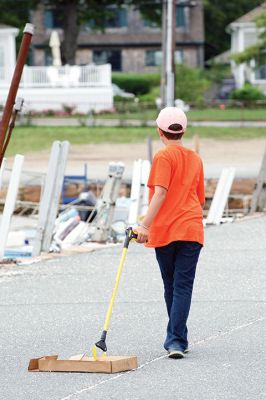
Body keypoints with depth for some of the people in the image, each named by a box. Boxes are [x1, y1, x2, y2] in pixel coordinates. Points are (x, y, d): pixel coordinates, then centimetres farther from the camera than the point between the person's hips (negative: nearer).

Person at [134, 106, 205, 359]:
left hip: (164, 231, -3)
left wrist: (145, 225, -23)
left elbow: (160, 193, -18)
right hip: (191, 229, 3)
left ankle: (176, 340, 23)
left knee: (170, 286, 13)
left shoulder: (163, 157, -5)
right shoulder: (195, 159, 11)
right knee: (183, 286, -2)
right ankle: (176, 340, -15)